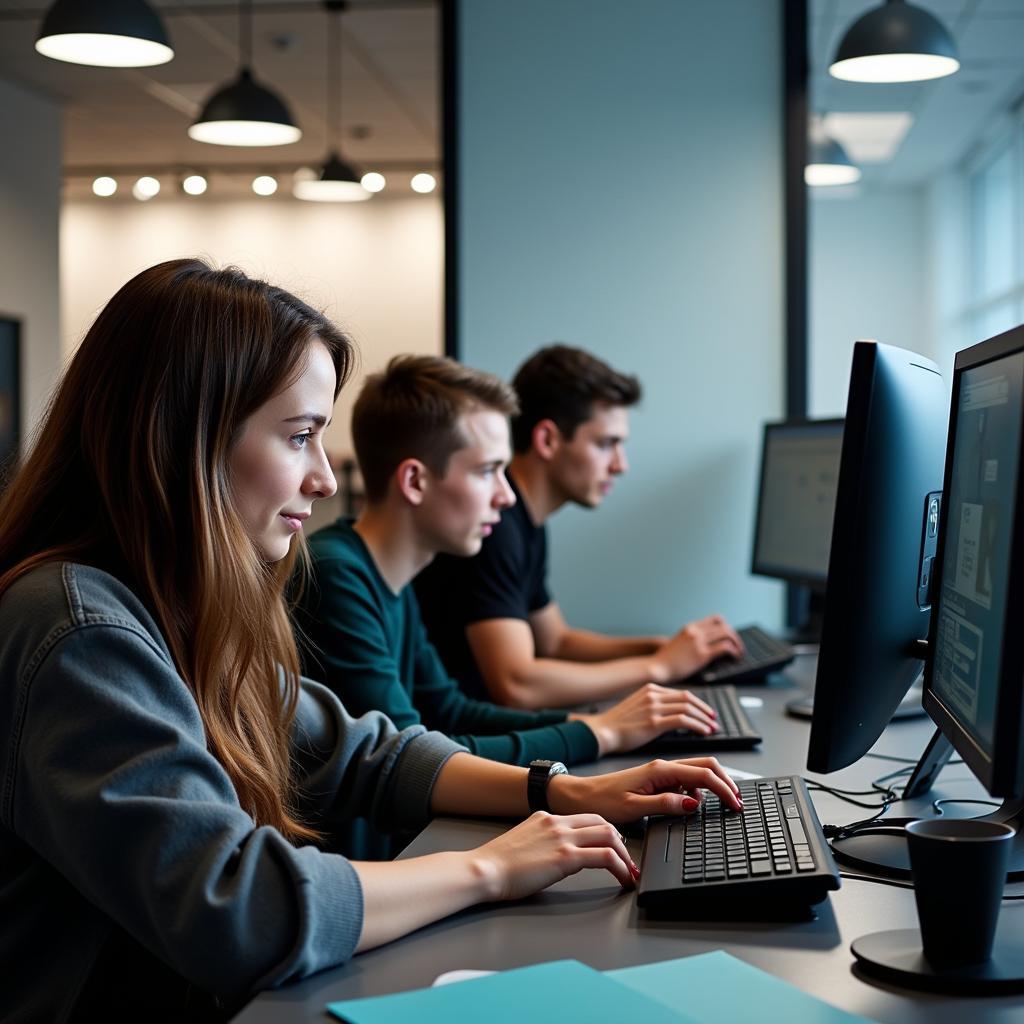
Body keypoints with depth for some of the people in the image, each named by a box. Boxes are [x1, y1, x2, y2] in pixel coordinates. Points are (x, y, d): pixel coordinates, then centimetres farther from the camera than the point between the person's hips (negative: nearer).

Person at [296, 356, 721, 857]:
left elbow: (447, 710, 18)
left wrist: (596, 722, 4)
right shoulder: (332, 578, -20)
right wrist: (598, 734, -12)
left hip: (392, 844, 9)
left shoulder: (389, 583, 9)